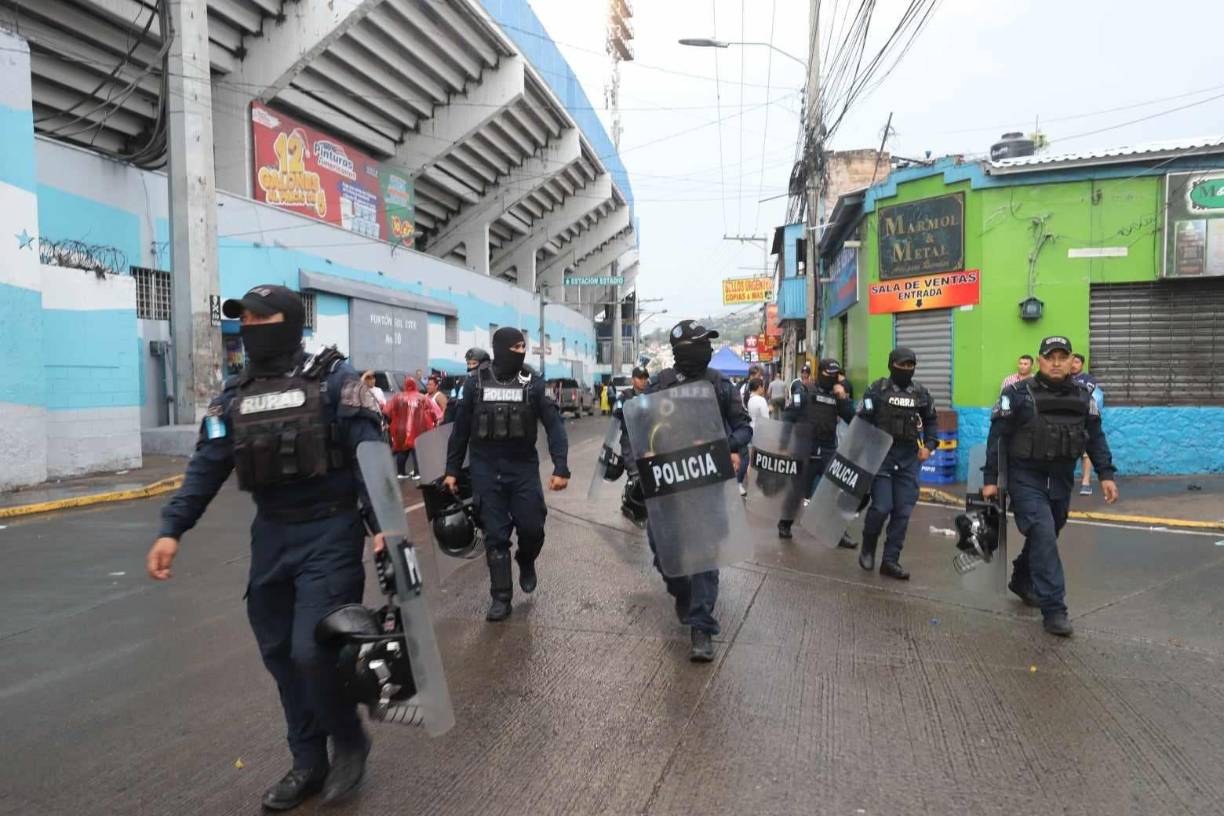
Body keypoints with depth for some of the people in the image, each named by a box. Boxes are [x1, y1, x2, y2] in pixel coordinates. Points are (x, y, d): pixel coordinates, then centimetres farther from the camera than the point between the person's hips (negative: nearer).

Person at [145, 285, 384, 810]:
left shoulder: (332, 379, -7)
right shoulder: (234, 394, 10)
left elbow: (370, 455, -14)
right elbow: (207, 466, 8)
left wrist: (381, 525, -24)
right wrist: (171, 530, -3)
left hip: (330, 534, -6)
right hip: (270, 536, 6)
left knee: (314, 651, -10)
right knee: (280, 654, 12)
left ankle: (350, 742, 20)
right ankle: (308, 763, 31)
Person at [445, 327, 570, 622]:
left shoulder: (533, 381, -2)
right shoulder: (476, 381, 0)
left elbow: (553, 424, -5)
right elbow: (461, 428, 7)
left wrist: (561, 467, -15)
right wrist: (452, 469, 7)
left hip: (524, 467, 0)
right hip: (486, 469, 0)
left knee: (532, 527, -3)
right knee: (495, 535, 3)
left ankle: (526, 561, 32)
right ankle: (501, 598, 16)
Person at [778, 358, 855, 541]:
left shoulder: (837, 394, 9)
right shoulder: (804, 390, -3)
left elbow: (851, 419, 3)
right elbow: (789, 415, -6)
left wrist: (843, 398, -9)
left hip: (829, 451, 4)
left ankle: (838, 532, 11)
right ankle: (784, 524, 26)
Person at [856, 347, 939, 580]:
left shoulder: (921, 393, 9)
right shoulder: (877, 389, -3)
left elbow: (930, 421, 20)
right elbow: (863, 421, -5)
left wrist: (929, 445, 6)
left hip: (909, 458, 4)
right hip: (881, 455, -4)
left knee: (903, 511, 2)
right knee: (881, 506, -10)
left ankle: (890, 560, 12)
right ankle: (868, 547, 17)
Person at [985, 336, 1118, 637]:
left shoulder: (1083, 396, 5)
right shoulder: (1018, 394, -9)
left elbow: (1096, 437, 11)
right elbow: (997, 437, -8)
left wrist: (1106, 474, 1)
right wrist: (990, 479, -10)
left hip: (1062, 480, 5)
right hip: (1027, 478, -5)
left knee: (1045, 537, 16)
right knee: (1044, 538, -14)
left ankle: (1021, 582, 40)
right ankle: (1054, 610, -9)